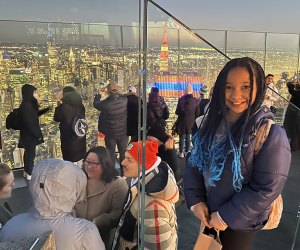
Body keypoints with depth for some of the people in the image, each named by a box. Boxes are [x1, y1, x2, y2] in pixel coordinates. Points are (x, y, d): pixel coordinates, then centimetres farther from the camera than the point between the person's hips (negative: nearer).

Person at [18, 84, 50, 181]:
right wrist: (37, 135, -18)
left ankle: (26, 171, 32)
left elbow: (35, 114, 23)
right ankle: (29, 174, 14)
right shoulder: (26, 105, -24)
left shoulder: (29, 104, 5)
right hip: (30, 135, -10)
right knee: (31, 153, 2)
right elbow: (29, 122, -24)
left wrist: (46, 109, 16)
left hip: (29, 134, 10)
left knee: (28, 152, 19)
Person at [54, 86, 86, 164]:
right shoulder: (81, 105, -1)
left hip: (68, 136, -5)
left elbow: (56, 118, -3)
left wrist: (59, 105, 3)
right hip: (80, 135, 6)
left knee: (70, 159, 5)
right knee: (80, 158, 17)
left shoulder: (63, 107, -16)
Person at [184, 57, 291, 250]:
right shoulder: (213, 123, -5)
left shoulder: (271, 134, -23)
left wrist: (226, 216, -18)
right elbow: (195, 163, 1)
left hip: (240, 223, -5)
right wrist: (195, 200, -10)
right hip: (208, 214, 5)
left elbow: (267, 188, -23)